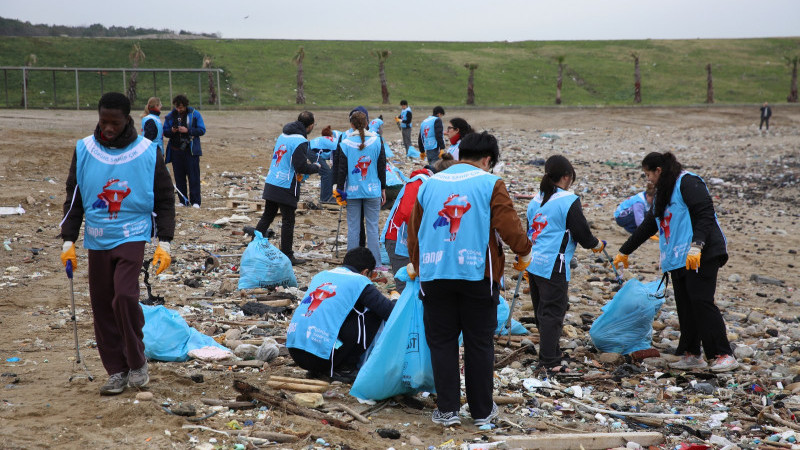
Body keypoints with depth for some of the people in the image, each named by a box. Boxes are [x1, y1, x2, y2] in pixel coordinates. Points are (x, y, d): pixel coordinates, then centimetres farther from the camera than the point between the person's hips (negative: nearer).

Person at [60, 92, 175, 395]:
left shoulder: (148, 152, -3)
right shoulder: (84, 150, 2)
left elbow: (165, 200, 3)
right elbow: (74, 198, 10)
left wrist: (164, 243, -3)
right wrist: (68, 241, 5)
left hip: (132, 235, -3)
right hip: (97, 239, 3)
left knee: (125, 295, -19)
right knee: (102, 304, 4)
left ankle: (137, 363, 0)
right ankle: (116, 371, 15)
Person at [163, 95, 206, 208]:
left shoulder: (194, 114, -1)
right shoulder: (170, 116, 8)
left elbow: (202, 130, -4)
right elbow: (165, 132, 13)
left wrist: (188, 130, -16)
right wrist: (171, 131, -10)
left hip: (191, 151, -3)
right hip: (176, 151, 4)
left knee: (193, 176, -4)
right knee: (179, 177, 6)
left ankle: (195, 201, -1)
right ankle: (183, 201, 14)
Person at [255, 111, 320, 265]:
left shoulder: (283, 136, 12)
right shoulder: (300, 141, -15)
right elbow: (301, 167, -19)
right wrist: (316, 167, -1)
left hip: (271, 184, 8)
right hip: (286, 187, -8)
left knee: (267, 217, 17)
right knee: (288, 221, 1)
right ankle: (287, 256, 6)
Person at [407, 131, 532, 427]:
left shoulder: (430, 184, 12)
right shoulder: (490, 184, -1)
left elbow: (414, 228, 19)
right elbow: (508, 225, -9)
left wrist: (415, 263, 35)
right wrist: (524, 252, 10)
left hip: (435, 275, 3)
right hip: (477, 274, -2)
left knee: (442, 342, 10)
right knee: (479, 343, 8)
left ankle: (447, 409, 10)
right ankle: (482, 411, 17)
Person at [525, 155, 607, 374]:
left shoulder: (536, 200, 12)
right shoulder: (569, 201, -10)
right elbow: (582, 233, -8)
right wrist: (597, 244, 12)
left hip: (534, 264, 8)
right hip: (554, 266, -8)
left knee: (542, 312, 16)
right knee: (553, 313, -3)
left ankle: (551, 354, 28)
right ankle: (549, 362, -2)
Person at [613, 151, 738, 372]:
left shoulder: (688, 183, -8)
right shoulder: (663, 193, 21)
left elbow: (705, 215, -18)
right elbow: (647, 226, 30)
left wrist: (696, 246, -29)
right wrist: (624, 251, 35)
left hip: (700, 256, -9)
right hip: (677, 259, 9)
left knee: (701, 302, -12)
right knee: (685, 306, 7)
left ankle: (724, 355, -9)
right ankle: (692, 354, 12)